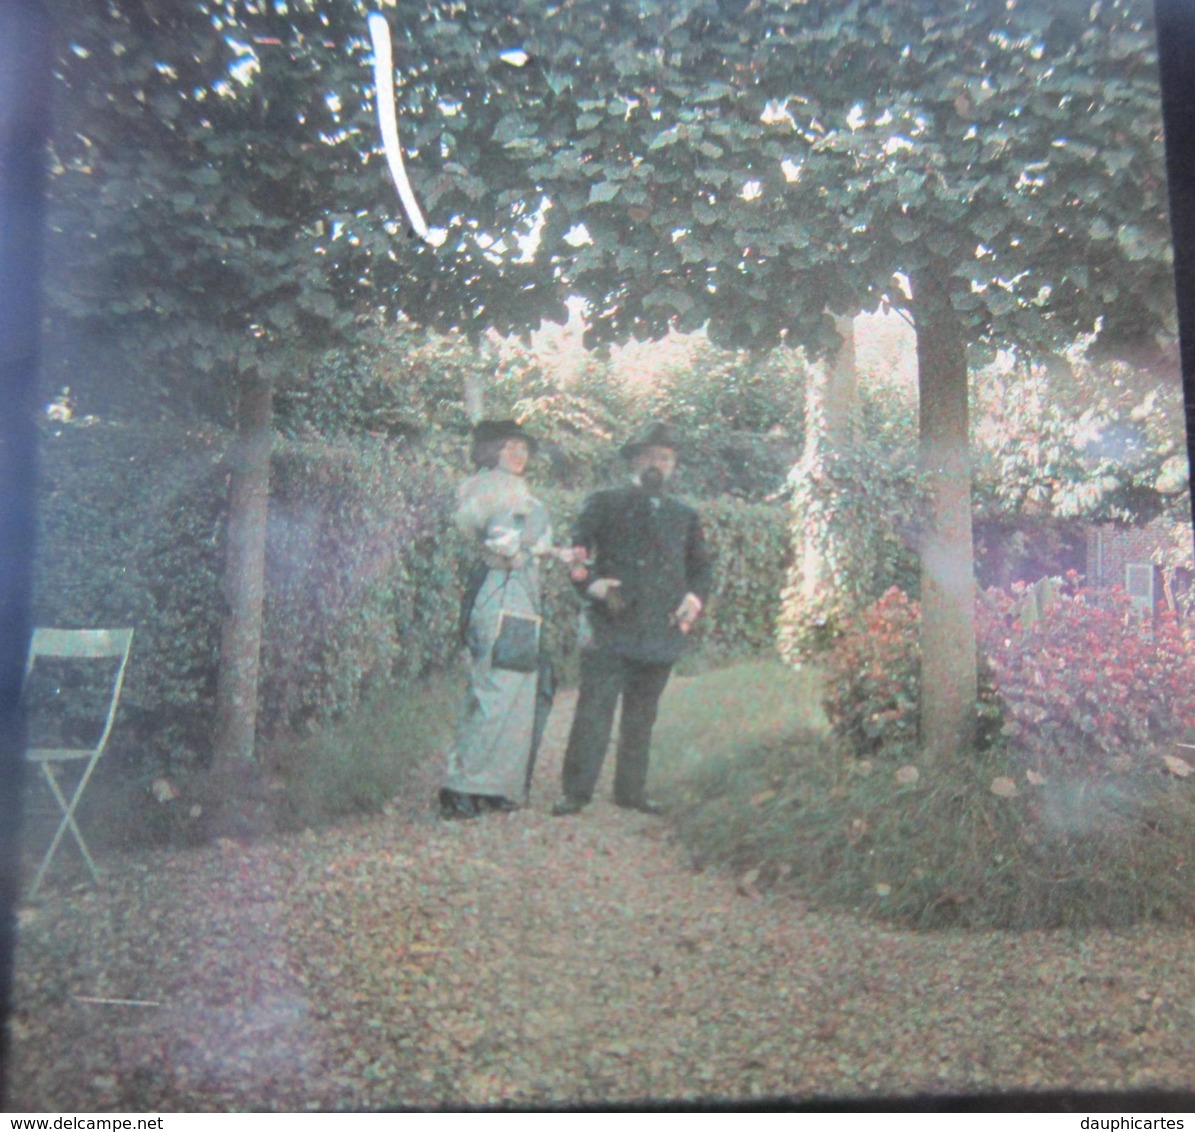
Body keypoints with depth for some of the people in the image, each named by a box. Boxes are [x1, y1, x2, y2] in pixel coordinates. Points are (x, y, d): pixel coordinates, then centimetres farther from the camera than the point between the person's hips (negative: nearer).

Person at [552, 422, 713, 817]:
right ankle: (577, 791, 2)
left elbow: (701, 566, 22)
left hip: (661, 632, 4)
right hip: (609, 629, -4)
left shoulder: (685, 516, 19)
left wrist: (695, 598, 3)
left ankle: (630, 790, 21)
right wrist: (591, 584, -14)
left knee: (641, 717, 11)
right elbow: (577, 551, 4)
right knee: (594, 710, -5)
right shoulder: (604, 503, 8)